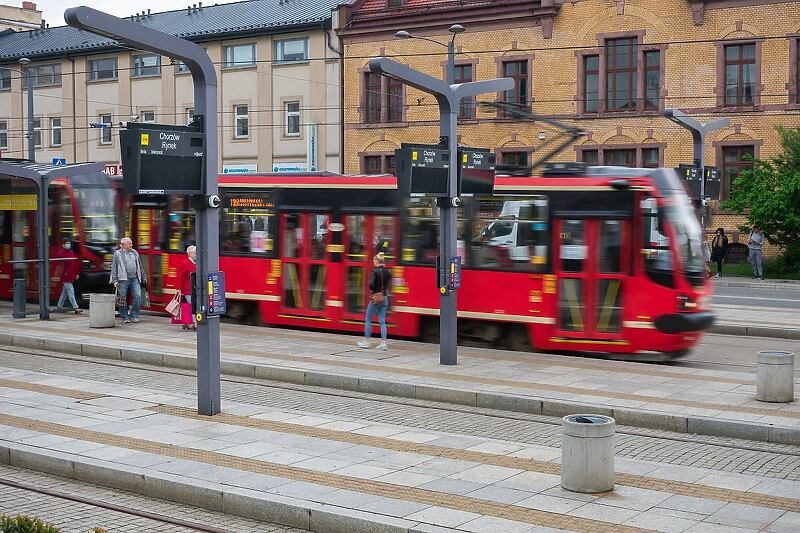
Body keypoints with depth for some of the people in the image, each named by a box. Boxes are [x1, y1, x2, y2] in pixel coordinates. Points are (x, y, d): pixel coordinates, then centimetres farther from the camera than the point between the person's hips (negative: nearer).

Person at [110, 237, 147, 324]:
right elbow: (114, 268, -1)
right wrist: (115, 280, -8)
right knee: (123, 299, 0)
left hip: (135, 278, 4)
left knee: (138, 296, -7)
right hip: (123, 279, -4)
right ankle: (125, 318, 9)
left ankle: (134, 316, 4)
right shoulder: (117, 254, 1)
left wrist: (143, 277, 20)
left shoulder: (134, 253, 15)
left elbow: (139, 266, 21)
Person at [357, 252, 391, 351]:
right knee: (382, 321, 7)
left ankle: (366, 341, 13)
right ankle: (383, 343, -1)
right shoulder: (387, 272, 5)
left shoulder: (375, 271, -13)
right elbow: (389, 284, 8)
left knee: (368, 320, 9)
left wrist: (372, 291, -5)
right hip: (384, 298, 5)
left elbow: (371, 284, -23)